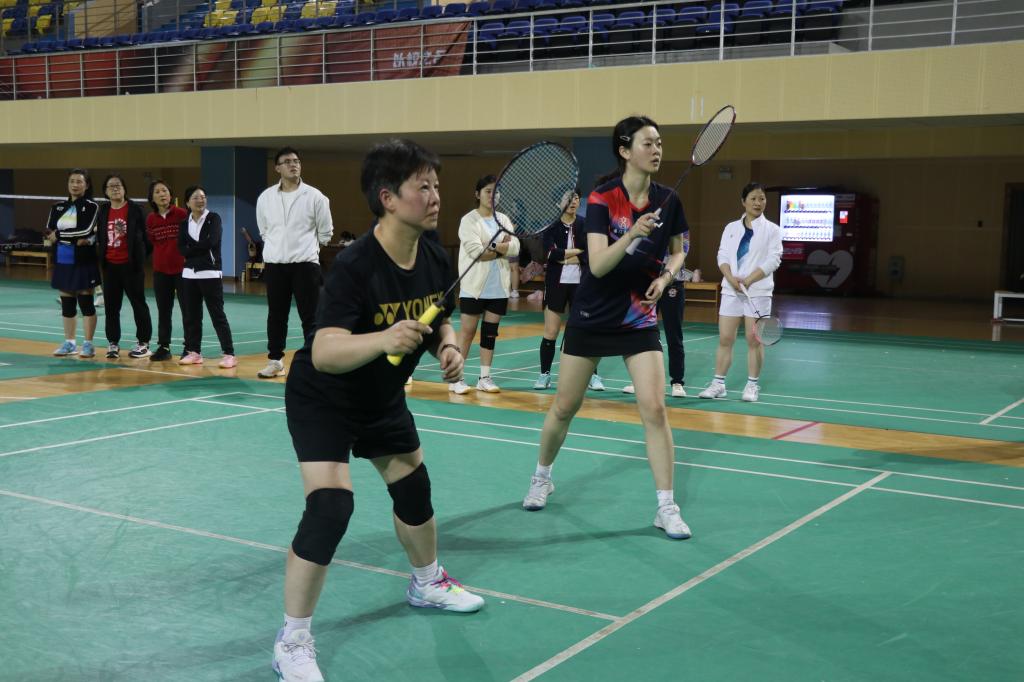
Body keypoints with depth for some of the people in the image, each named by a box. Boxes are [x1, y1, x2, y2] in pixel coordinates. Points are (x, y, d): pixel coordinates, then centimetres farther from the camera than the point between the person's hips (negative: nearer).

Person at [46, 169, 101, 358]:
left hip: (84, 263, -5)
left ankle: (88, 344, 5)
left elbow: (85, 231, -17)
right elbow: (49, 233, 1)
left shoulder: (92, 207, -4)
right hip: (63, 262, 5)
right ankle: (69, 343, 18)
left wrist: (59, 235, -9)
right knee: (67, 305, 9)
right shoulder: (58, 207, 11)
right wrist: (76, 239, -15)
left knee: (86, 303, -1)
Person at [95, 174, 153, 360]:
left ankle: (143, 343, 10)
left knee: (138, 303, 3)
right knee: (111, 306, 8)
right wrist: (101, 254, 4)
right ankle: (113, 343, 17)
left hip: (131, 264, -5)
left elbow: (145, 235, -5)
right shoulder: (103, 211, 9)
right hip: (110, 265, 5)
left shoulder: (134, 209, -5)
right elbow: (100, 236, 14)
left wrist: (142, 256, -4)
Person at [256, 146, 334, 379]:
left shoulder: (314, 196, -3)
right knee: (276, 316, 10)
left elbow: (325, 232, 7)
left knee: (310, 317, -2)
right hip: (275, 264, 3)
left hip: (305, 264, -2)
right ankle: (275, 361, 20)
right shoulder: (265, 197, 4)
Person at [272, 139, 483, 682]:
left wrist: (447, 347, -15)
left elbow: (439, 322, 7)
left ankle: (426, 583, 48)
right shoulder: (354, 266, -33)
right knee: (330, 505, -21)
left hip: (383, 398, 7)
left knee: (414, 488, 19)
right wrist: (384, 339, -58)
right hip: (322, 399, -7)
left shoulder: (436, 261, -11)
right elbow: (324, 353, -42)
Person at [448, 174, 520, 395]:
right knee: (467, 332, -3)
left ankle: (485, 378, 14)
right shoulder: (469, 220, -5)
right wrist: (502, 249, -10)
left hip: (499, 288, 5)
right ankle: (456, 378, 3)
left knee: (490, 332, 8)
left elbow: (515, 247, -2)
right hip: (474, 287, -5)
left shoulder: (504, 219, 12)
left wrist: (492, 247, -17)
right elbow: (475, 251, -17)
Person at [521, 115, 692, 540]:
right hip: (592, 316, -2)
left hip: (639, 317, 2)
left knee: (654, 409, -10)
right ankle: (542, 478, 35)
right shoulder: (602, 198, -14)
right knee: (564, 407, 10)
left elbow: (677, 251, 14)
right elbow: (597, 265, -23)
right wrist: (631, 235, -39)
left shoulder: (668, 200, -2)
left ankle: (666, 507, -1)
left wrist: (665, 276, -7)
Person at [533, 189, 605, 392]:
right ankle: (545, 375, 14)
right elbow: (551, 254, -16)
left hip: (580, 284, 0)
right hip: (556, 283, 0)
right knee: (550, 333, 3)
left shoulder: (585, 225, 1)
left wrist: (564, 257, -14)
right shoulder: (551, 226, -2)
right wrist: (578, 251, -12)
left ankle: (592, 376, 10)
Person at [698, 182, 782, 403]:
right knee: (725, 338, 1)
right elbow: (722, 256, 5)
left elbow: (772, 260, -7)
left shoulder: (772, 230, 2)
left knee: (754, 339, 0)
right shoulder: (731, 228, 11)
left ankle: (753, 385, 9)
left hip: (758, 291, -3)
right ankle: (718, 383, 7)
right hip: (731, 290, 3)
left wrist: (748, 280, -16)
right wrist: (731, 278, -14)